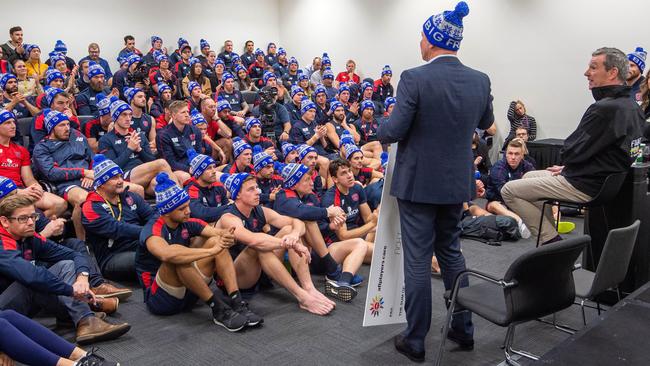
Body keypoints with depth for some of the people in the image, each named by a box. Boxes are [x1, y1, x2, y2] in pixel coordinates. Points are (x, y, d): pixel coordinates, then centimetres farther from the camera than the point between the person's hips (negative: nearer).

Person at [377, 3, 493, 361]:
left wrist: (380, 127, 4)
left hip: (418, 182, -5)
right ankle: (463, 329, 30)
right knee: (451, 252, 21)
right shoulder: (480, 80, 1)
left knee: (417, 261, 3)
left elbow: (393, 132, -17)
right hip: (457, 182, 5)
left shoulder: (414, 78, -16)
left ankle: (415, 340, 14)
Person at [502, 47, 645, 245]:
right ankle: (551, 230, 20)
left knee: (509, 190, -7)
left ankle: (552, 241, -3)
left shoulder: (605, 108, -24)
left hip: (587, 186, -10)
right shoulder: (632, 106, 7)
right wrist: (568, 166, 9)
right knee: (529, 176, 25)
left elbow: (571, 152, -21)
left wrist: (567, 159, 3)